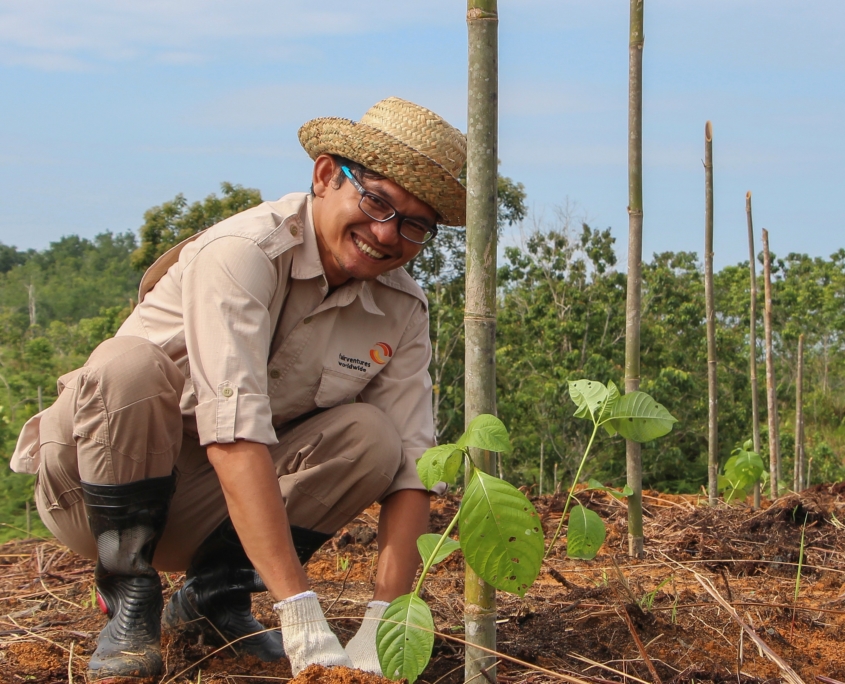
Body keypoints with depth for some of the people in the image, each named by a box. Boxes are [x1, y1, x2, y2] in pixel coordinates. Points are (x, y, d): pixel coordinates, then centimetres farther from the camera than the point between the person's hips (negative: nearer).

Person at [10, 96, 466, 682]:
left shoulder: (403, 310, -7)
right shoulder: (244, 254, -26)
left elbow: (411, 465, -14)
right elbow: (234, 435, -37)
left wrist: (384, 623, -29)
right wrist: (301, 616, -44)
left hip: (209, 509, 5)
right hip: (99, 495, -4)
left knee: (369, 436, -18)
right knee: (131, 365, -34)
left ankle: (215, 594, -3)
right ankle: (131, 601, -16)